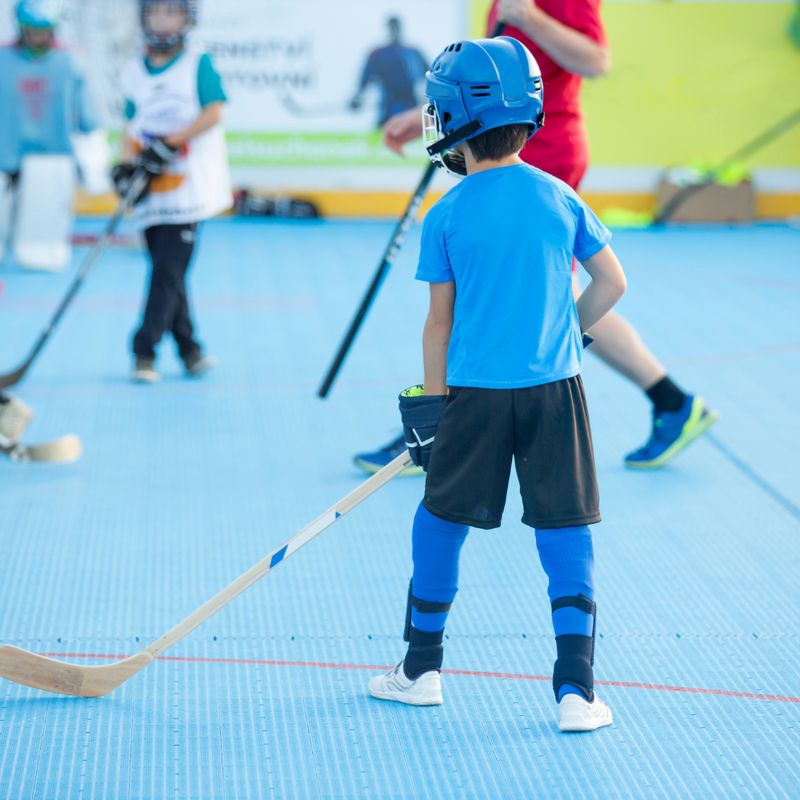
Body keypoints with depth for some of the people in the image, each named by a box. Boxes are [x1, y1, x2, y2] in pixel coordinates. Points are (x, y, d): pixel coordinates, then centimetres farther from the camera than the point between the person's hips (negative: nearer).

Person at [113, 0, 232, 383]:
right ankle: (189, 349, 16)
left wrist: (171, 142, -18)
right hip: (152, 193, 4)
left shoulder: (198, 63, 0)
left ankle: (145, 352, -8)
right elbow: (133, 128, 12)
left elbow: (213, 112, -10)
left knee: (168, 269, -9)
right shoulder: (134, 73, 11)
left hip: (189, 184, -4)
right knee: (167, 271, 6)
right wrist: (127, 165, -6)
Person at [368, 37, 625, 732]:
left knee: (441, 523, 15)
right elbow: (612, 284, 7)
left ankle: (422, 670, 25)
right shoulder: (560, 198, 3)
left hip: (477, 393, -1)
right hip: (557, 388, 2)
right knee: (566, 537, 5)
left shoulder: (446, 217, -4)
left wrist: (432, 403, 8)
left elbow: (440, 321, 0)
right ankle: (577, 691, 0)